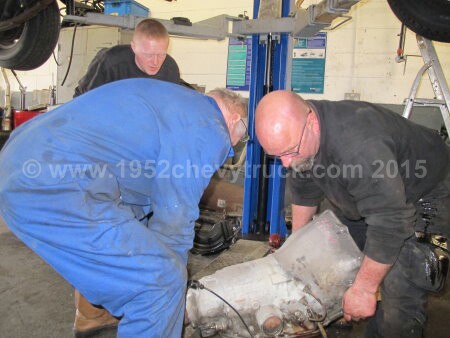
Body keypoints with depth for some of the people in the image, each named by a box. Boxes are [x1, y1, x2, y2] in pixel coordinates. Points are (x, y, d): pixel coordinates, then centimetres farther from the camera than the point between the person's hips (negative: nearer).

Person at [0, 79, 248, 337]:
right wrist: (172, 284, 16)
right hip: (53, 190, -10)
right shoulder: (211, 132, -4)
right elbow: (174, 220, -3)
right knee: (163, 279, -3)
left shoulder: (170, 96, 23)